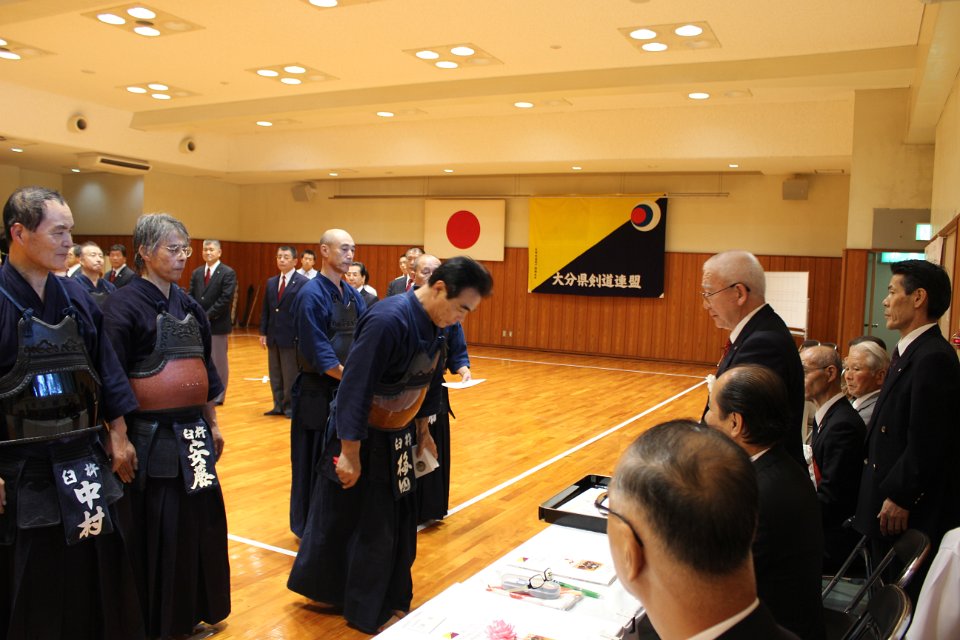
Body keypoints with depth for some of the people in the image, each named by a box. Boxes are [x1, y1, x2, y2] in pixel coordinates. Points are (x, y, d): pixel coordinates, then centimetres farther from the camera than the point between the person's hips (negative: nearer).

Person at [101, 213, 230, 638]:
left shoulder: (189, 306, 10)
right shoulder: (123, 306, -10)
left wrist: (212, 424, 17)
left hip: (192, 432, 6)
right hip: (151, 436, -6)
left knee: (200, 523, 13)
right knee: (156, 531, 4)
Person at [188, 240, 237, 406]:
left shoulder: (228, 273, -7)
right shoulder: (196, 272, 11)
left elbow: (226, 299, -15)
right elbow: (191, 296, 9)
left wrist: (208, 316, -17)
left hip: (217, 324, -5)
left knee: (218, 360, 4)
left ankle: (218, 395, 13)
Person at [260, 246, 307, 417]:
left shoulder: (303, 282, -8)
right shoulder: (271, 282, 11)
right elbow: (265, 310, 13)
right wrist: (263, 333, 7)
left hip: (292, 337, -6)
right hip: (273, 337, 6)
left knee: (291, 375, 3)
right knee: (275, 374, 12)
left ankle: (290, 406, 14)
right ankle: (279, 405, 21)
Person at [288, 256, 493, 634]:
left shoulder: (434, 326, -2)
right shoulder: (387, 321, -29)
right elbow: (355, 389, -28)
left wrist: (422, 431, 18)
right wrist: (350, 453, -23)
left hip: (396, 438, 8)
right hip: (360, 438, -8)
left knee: (395, 524, 16)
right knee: (340, 521, 9)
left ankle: (388, 603, 33)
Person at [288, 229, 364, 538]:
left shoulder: (352, 294, 9)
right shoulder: (312, 295, -14)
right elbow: (318, 352, -18)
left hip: (347, 390, 7)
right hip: (319, 392, -7)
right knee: (315, 461, 3)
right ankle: (308, 526, 19)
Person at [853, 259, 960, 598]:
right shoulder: (909, 352, 11)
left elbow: (928, 441, -23)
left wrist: (900, 497, -18)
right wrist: (884, 493, 16)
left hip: (913, 512, -10)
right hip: (888, 505, 10)